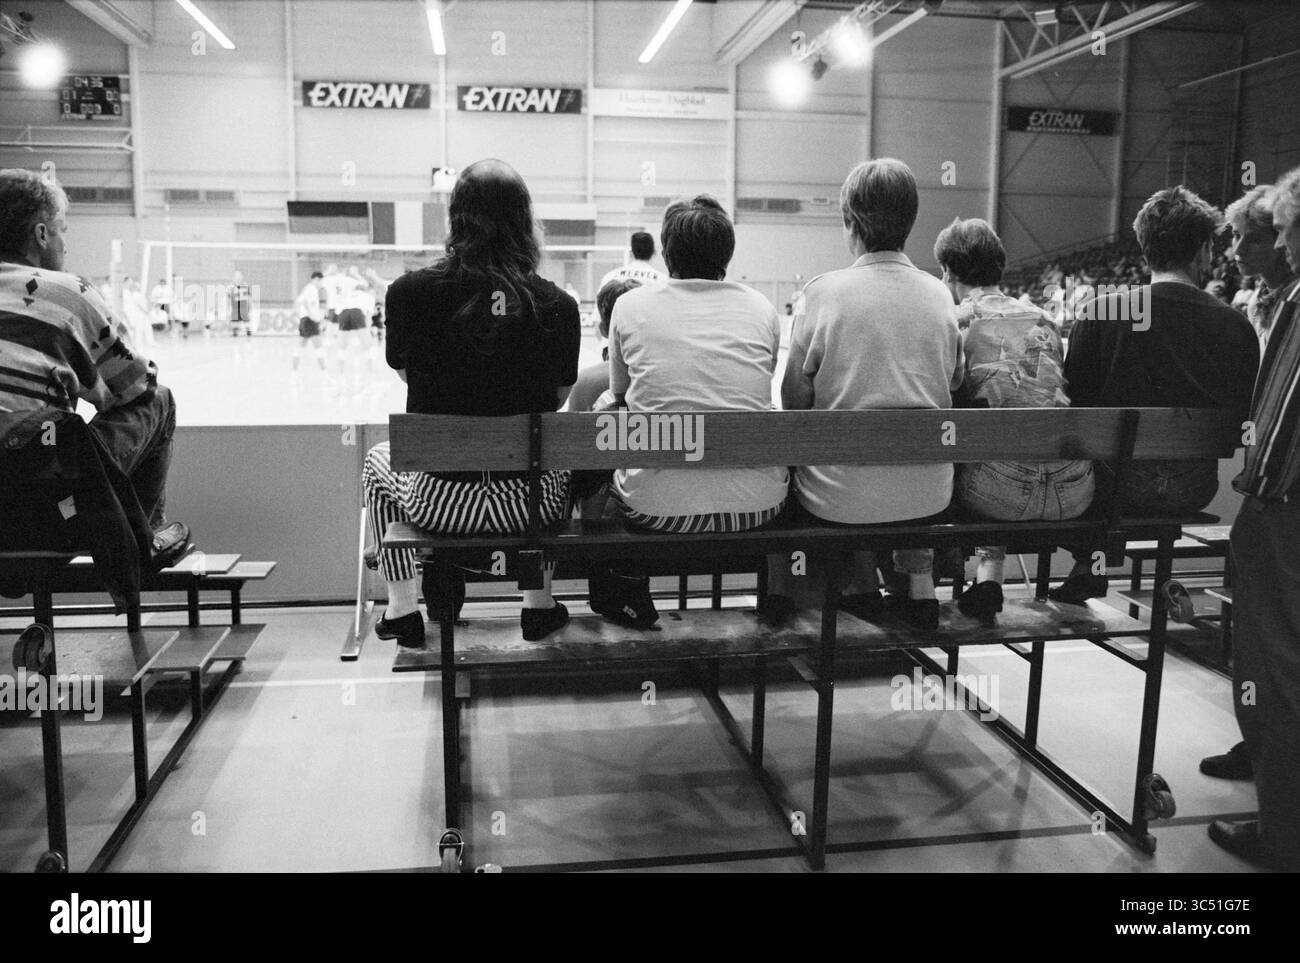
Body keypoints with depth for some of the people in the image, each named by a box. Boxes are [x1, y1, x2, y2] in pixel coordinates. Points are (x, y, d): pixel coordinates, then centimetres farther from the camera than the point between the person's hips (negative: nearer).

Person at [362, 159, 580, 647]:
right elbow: (559, 397, 4)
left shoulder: (410, 291, -9)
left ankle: (402, 610, 36)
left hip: (437, 499, 0)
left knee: (378, 462, 35)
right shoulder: (557, 304, -8)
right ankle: (539, 604, 40)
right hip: (531, 500, 1)